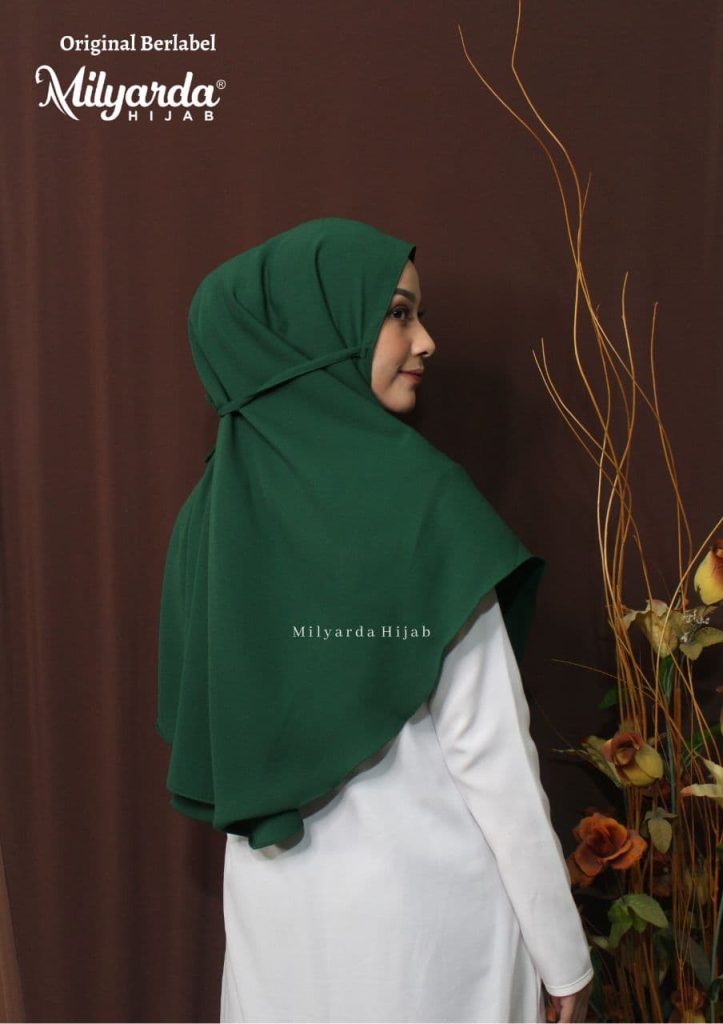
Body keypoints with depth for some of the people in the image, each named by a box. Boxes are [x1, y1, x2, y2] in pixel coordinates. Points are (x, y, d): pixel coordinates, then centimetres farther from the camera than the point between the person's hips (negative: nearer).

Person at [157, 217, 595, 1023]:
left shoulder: (215, 501, -2)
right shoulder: (419, 493, -19)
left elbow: (192, 722, 5)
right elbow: (490, 749, -18)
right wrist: (563, 955, -8)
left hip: (272, 900, 6)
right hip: (425, 901, -5)